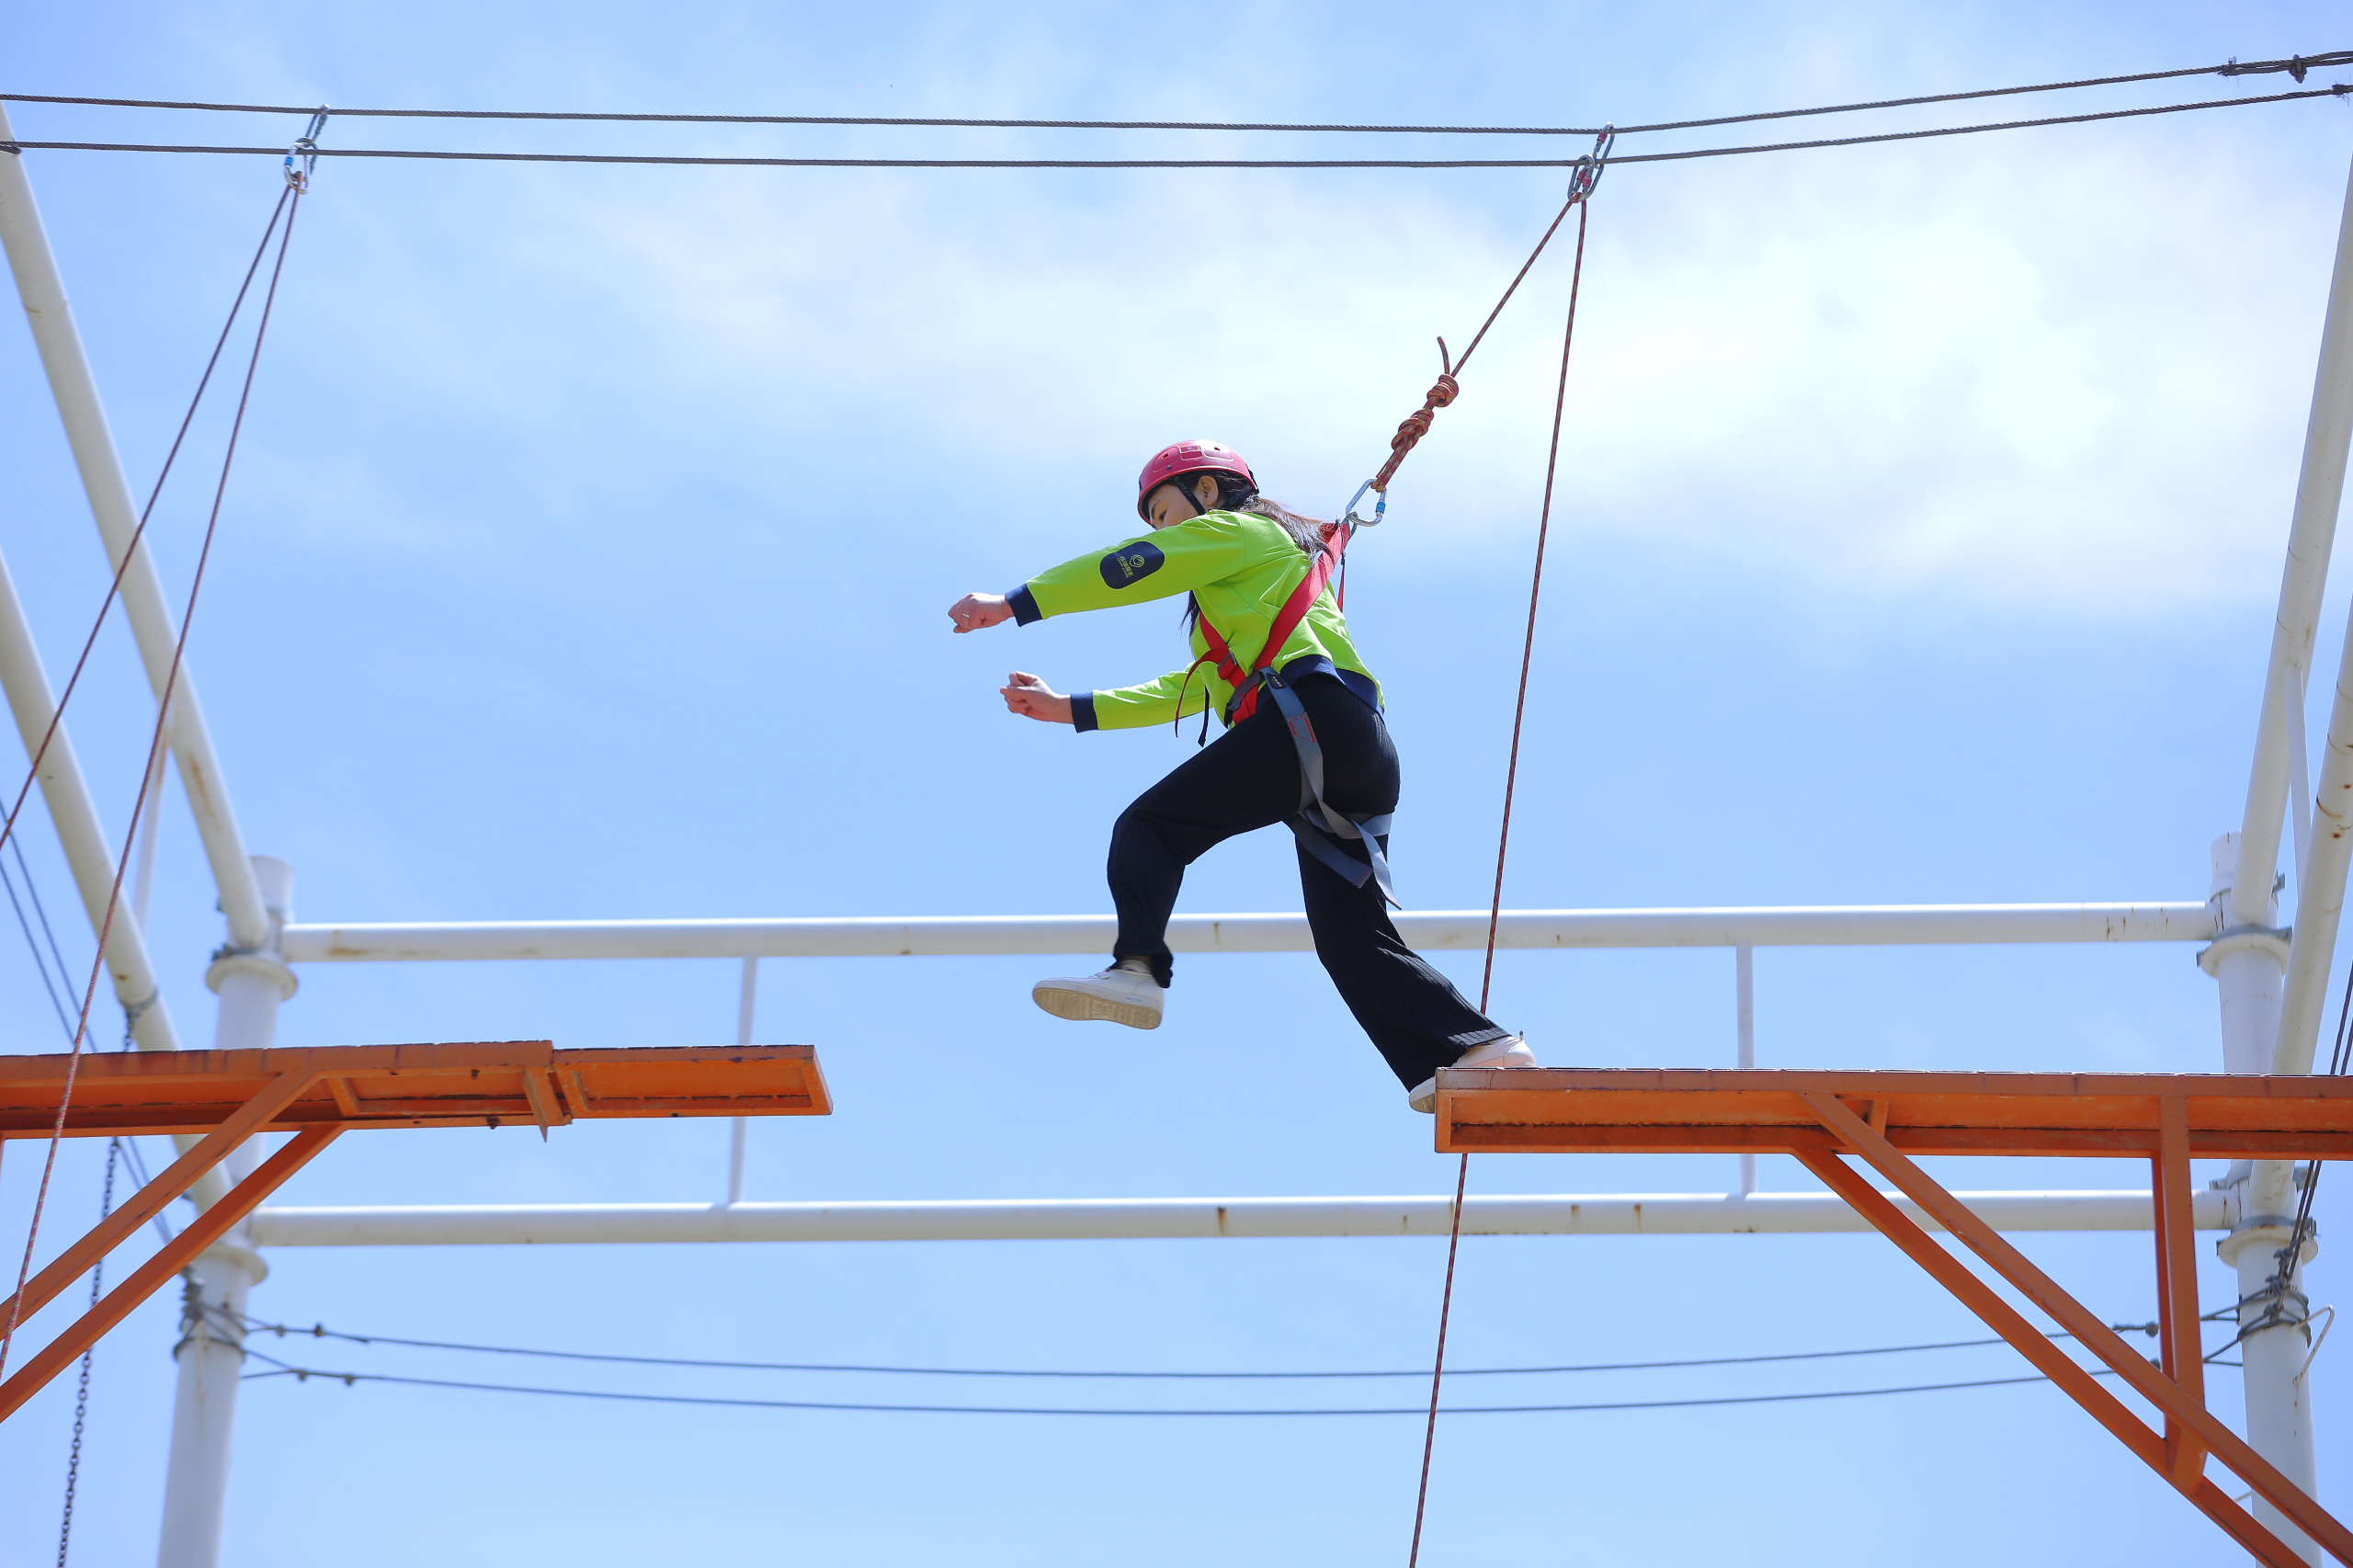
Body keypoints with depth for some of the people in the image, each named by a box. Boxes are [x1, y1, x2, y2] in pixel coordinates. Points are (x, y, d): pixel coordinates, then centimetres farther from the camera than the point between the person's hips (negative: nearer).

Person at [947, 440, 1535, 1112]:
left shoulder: (1236, 531, 15)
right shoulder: (1260, 581, 42)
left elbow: (1130, 567, 7)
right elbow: (1187, 691, 42)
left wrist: (1012, 605, 12)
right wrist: (1071, 709, 38)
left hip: (1312, 711, -9)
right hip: (1365, 758, 9)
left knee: (1151, 825, -10)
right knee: (1354, 942, 2)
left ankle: (1136, 970, -31)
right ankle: (1484, 1047, -9)